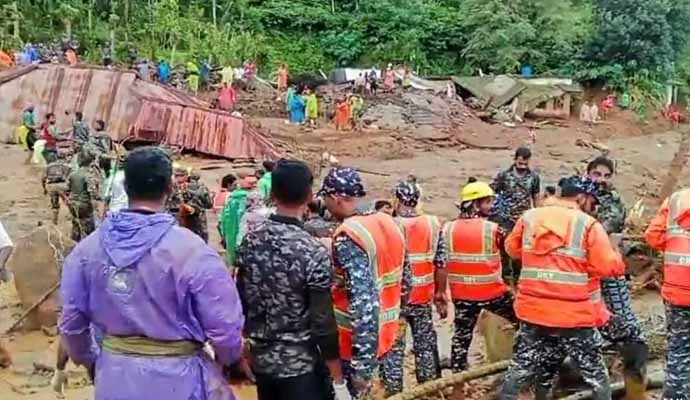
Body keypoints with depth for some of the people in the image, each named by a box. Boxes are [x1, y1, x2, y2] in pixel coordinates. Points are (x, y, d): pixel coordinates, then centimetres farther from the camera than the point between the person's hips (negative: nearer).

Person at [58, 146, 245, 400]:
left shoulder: (87, 248, -6)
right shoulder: (190, 250, -20)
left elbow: (71, 321, 3)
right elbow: (223, 326, -17)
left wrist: (89, 361, 22)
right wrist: (232, 359, 5)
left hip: (115, 379, 4)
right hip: (177, 379, -3)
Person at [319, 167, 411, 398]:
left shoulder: (348, 237, -23)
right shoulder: (389, 223, 2)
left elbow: (363, 301, -29)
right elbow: (406, 279, 11)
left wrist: (361, 364, -27)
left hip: (362, 339, -8)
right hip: (390, 331, 8)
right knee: (390, 389, 20)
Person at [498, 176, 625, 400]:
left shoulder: (529, 217, 3)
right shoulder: (589, 225, -10)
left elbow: (512, 249, 16)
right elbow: (608, 266, -12)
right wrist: (618, 262, 9)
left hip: (533, 311, 3)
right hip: (576, 315, -3)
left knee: (520, 369, 15)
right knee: (596, 375, 14)